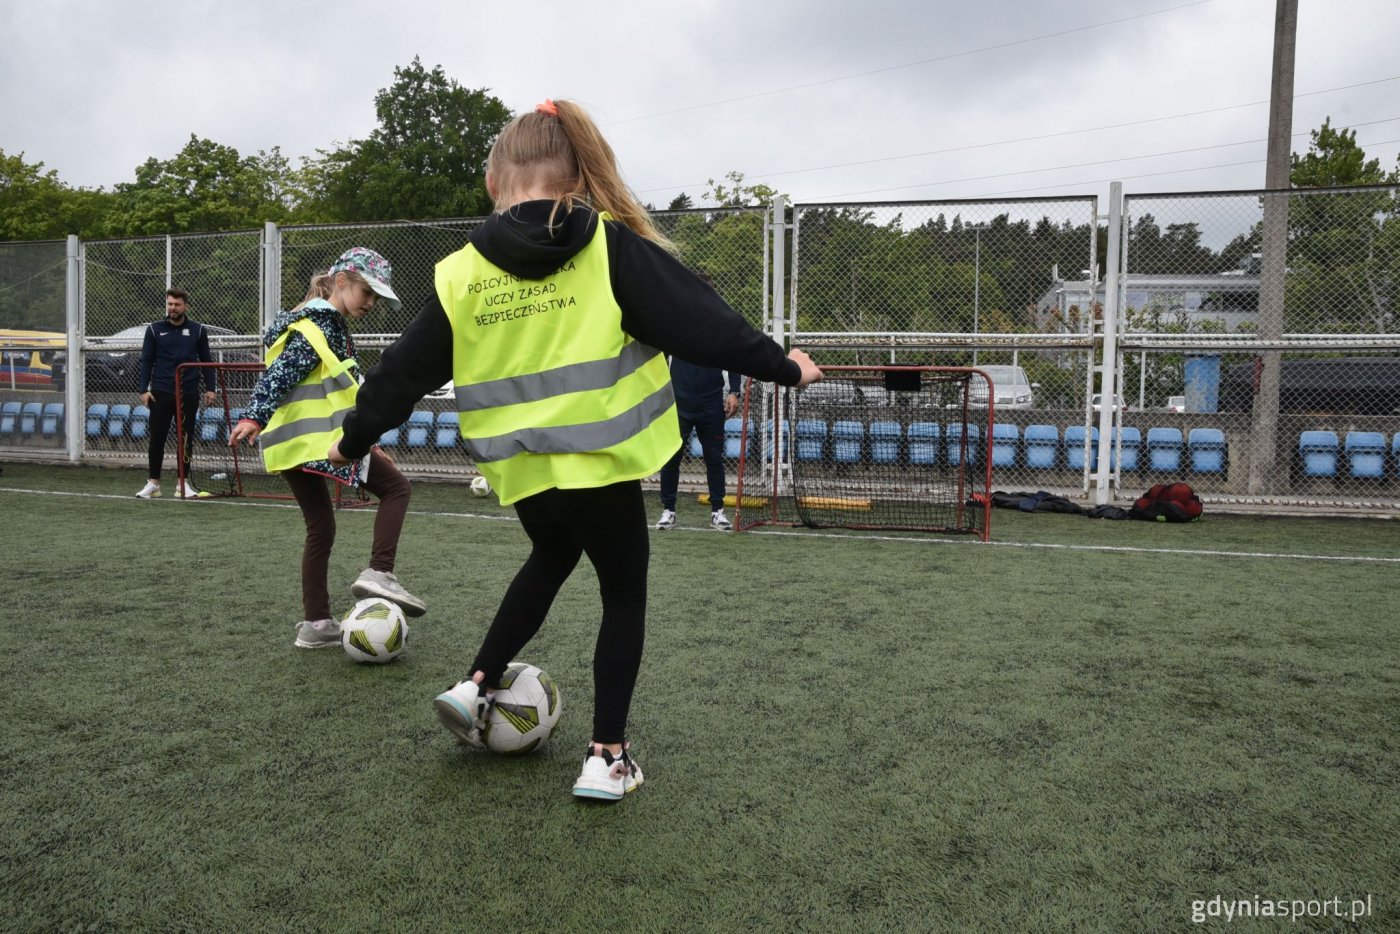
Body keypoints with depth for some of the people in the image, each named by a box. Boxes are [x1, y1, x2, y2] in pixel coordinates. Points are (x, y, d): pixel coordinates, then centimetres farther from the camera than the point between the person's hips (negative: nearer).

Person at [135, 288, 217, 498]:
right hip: (161, 393, 0)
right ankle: (153, 482, 11)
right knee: (157, 438, 2)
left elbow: (206, 360, 8)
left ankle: (184, 482, 14)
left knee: (186, 438, 5)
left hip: (188, 394, 0)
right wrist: (143, 389, -4)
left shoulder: (198, 330, 6)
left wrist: (210, 388, 0)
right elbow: (146, 361, 5)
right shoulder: (154, 329, 5)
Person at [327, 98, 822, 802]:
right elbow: (700, 320, -7)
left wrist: (355, 438, 23)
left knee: (551, 560, 32)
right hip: (600, 460, -3)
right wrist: (783, 366, 5)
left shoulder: (460, 273, 0)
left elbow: (406, 371, 8)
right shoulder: (611, 247, -8)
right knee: (624, 595, 15)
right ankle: (607, 756, 16)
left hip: (521, 468, 4)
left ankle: (476, 686, 28)